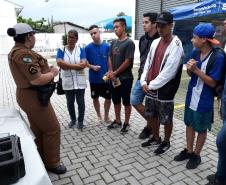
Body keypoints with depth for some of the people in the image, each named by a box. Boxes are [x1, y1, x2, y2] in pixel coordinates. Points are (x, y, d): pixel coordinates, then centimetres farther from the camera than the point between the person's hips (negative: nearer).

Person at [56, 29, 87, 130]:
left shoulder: (81, 50, 2)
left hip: (80, 81, -1)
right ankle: (73, 119, 32)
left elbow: (83, 64, -12)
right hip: (67, 81, 1)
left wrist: (67, 65, -13)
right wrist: (76, 65, -15)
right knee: (70, 102, 12)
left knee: (80, 102, 5)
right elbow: (59, 63, -15)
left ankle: (80, 121, 21)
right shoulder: (61, 50, 2)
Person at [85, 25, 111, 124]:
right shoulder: (88, 48, -4)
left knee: (108, 97, 8)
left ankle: (106, 116, 30)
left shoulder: (107, 46, -2)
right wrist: (92, 67, -15)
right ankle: (99, 116, 33)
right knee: (95, 98, 12)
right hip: (94, 78, 0)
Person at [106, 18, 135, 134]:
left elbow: (128, 61, -15)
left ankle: (126, 123, 20)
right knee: (116, 101, 16)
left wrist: (115, 73, -11)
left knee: (126, 102, 6)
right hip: (114, 78, 7)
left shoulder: (129, 43, -10)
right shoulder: (114, 43, 10)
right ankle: (117, 121, 32)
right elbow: (110, 58, 13)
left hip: (125, 78, -6)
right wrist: (110, 72, -3)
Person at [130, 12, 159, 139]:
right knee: (134, 101, 9)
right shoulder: (142, 39, 10)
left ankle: (150, 126, 29)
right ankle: (151, 122, 28)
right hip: (141, 77, 8)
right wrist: (141, 71, 15)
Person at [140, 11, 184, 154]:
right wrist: (144, 81, -2)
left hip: (165, 89, -7)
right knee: (152, 115, 18)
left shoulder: (176, 45, -14)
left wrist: (151, 85, -14)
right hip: (150, 88, 7)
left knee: (166, 119, 8)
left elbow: (168, 72, -19)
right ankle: (156, 138, 38)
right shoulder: (155, 42, 8)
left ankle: (166, 142, 30)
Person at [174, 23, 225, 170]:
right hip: (191, 97, 6)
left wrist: (196, 70, -24)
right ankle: (189, 151, 36)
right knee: (189, 124, 18)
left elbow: (213, 83, -19)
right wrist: (189, 68, -16)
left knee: (201, 129, 12)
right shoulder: (196, 52, -2)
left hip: (204, 101, -6)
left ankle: (196, 155, 32)